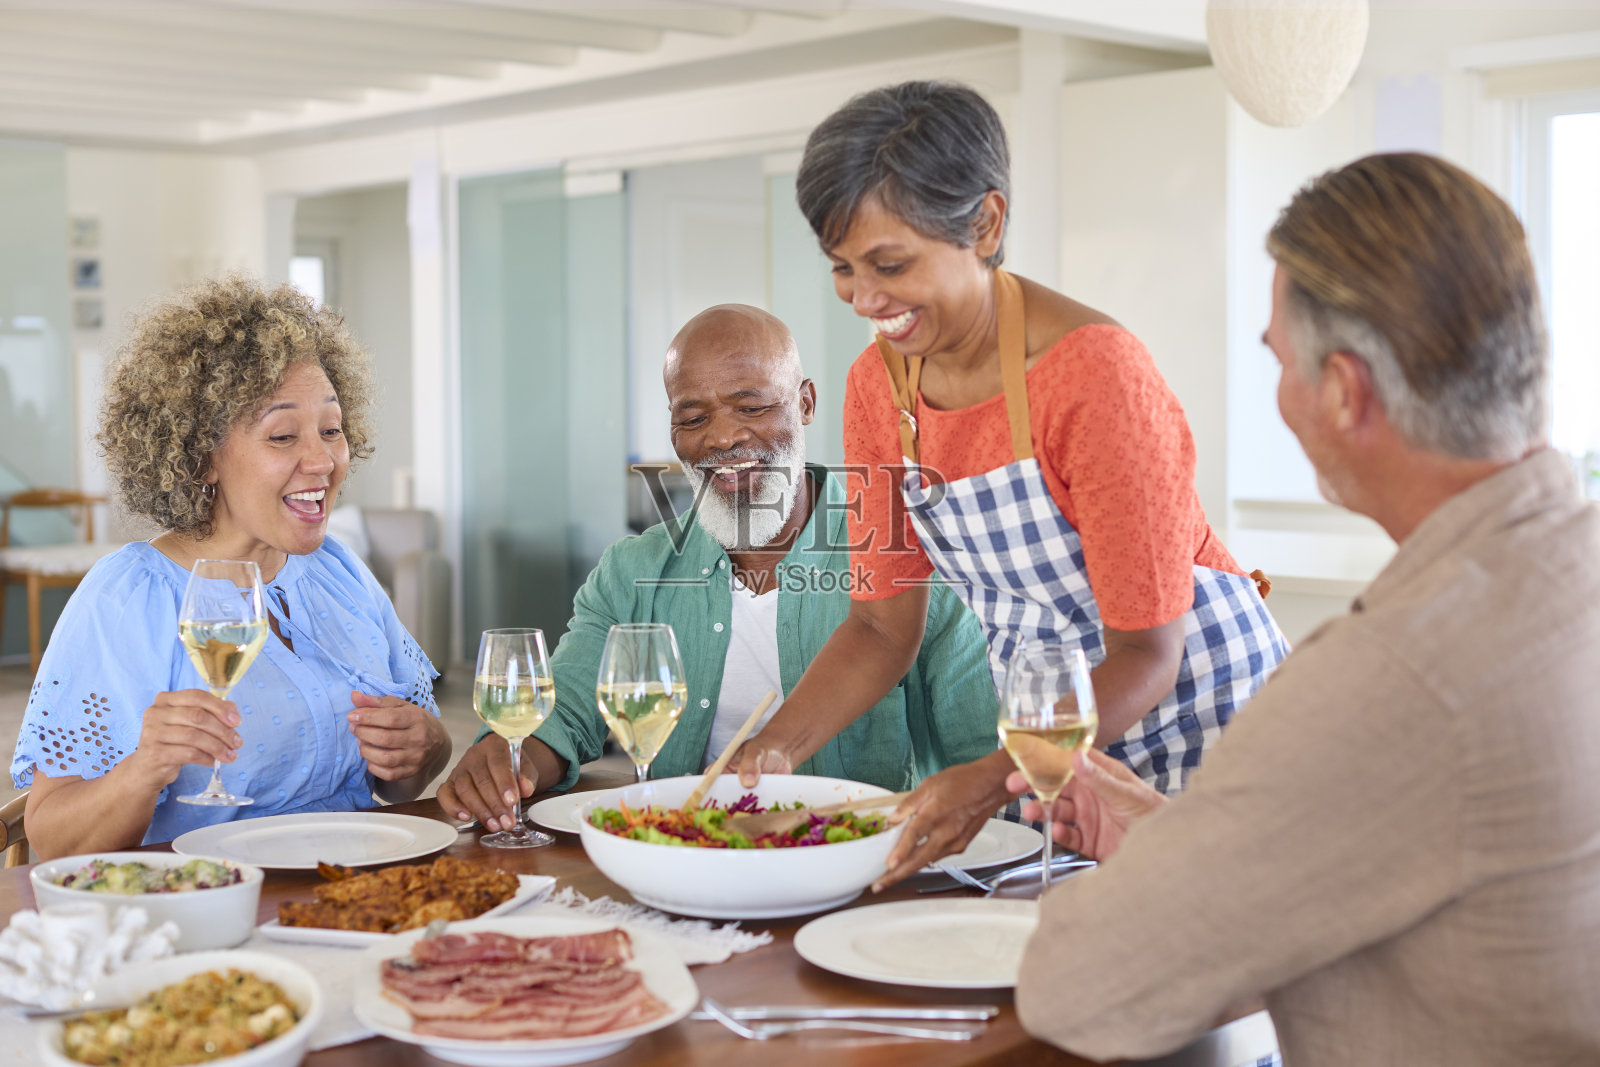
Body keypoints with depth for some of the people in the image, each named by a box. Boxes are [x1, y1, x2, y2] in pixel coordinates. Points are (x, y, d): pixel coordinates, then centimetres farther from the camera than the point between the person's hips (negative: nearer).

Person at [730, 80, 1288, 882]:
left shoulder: (1093, 370, -26)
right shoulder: (879, 386, -5)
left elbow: (1147, 654, -23)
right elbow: (882, 624, 1)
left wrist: (994, 777, -35)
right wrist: (776, 747, -15)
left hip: (1196, 705, -5)